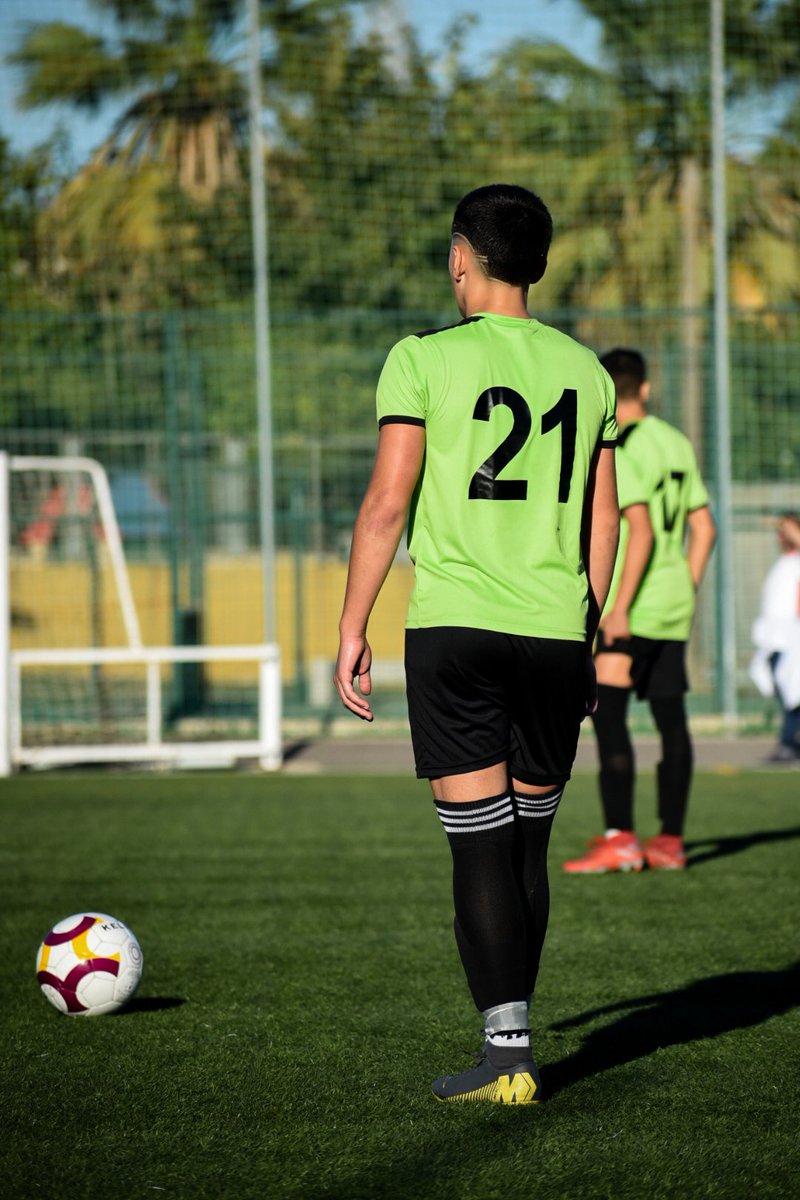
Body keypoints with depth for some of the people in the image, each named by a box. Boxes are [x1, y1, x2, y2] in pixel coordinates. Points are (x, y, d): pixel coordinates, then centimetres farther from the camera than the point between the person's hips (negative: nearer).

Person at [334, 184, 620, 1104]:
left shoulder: (425, 360, -3)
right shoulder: (585, 370, 11)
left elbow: (387, 503, -7)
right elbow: (603, 520, 13)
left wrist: (351, 629, -1)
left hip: (455, 626, -4)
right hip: (557, 632, 4)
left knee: (481, 848, -3)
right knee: (528, 847, 13)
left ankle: (507, 1057, -7)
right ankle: (509, 1038, 20)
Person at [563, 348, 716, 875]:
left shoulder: (618, 450, -12)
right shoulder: (677, 444, 11)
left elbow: (641, 530, -20)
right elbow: (703, 527, 14)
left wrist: (619, 608, -19)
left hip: (633, 606, -8)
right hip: (674, 605, 8)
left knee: (608, 715, -7)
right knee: (671, 721, 9)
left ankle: (619, 838, -12)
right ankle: (670, 841, 12)